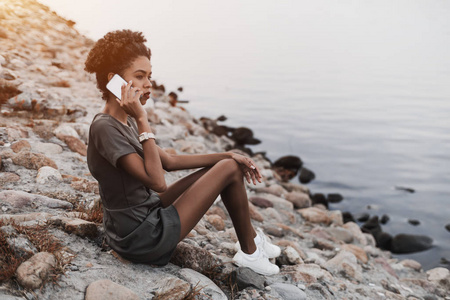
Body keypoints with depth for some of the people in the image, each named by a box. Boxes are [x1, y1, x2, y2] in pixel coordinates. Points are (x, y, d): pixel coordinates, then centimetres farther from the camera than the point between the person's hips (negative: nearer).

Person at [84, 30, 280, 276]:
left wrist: (227, 155, 11)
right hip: (142, 240, -9)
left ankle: (251, 239, 25)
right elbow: (156, 181, -28)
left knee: (226, 163, 14)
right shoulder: (104, 127, -22)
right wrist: (142, 120, -26)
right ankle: (250, 251, 14)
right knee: (229, 169, -5)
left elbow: (169, 162, 14)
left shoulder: (126, 122, 8)